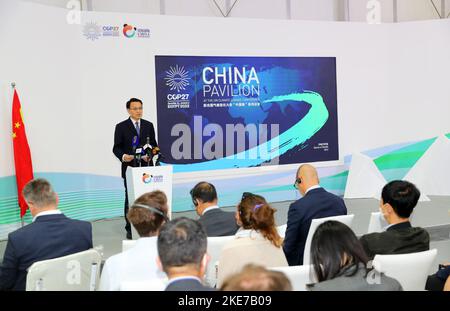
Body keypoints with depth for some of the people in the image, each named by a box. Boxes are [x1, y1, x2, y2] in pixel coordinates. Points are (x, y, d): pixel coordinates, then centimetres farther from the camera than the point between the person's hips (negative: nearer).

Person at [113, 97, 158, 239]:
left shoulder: (148, 125, 11)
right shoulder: (121, 127, 2)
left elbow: (154, 145, 11)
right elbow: (116, 148, 0)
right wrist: (123, 156, -20)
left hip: (146, 167, 2)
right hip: (129, 167, -2)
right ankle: (130, 229, 9)